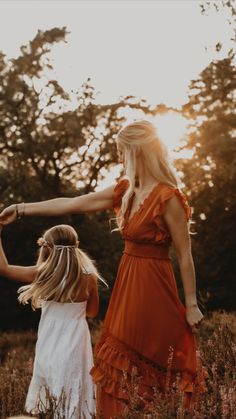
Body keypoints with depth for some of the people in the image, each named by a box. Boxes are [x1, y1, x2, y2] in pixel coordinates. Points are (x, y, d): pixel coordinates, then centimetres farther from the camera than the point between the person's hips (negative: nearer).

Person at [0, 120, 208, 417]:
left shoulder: (167, 198, -16)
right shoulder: (125, 190, 6)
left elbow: (185, 256, -12)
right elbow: (71, 204, 10)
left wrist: (191, 304, -9)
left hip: (153, 287, -8)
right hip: (127, 283, 8)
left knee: (152, 366, -1)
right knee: (117, 363, 10)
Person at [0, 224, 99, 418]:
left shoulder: (42, 274, -12)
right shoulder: (88, 278, -10)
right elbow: (92, 312, 5)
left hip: (49, 345, 0)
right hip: (76, 345, 0)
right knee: (73, 399, 11)